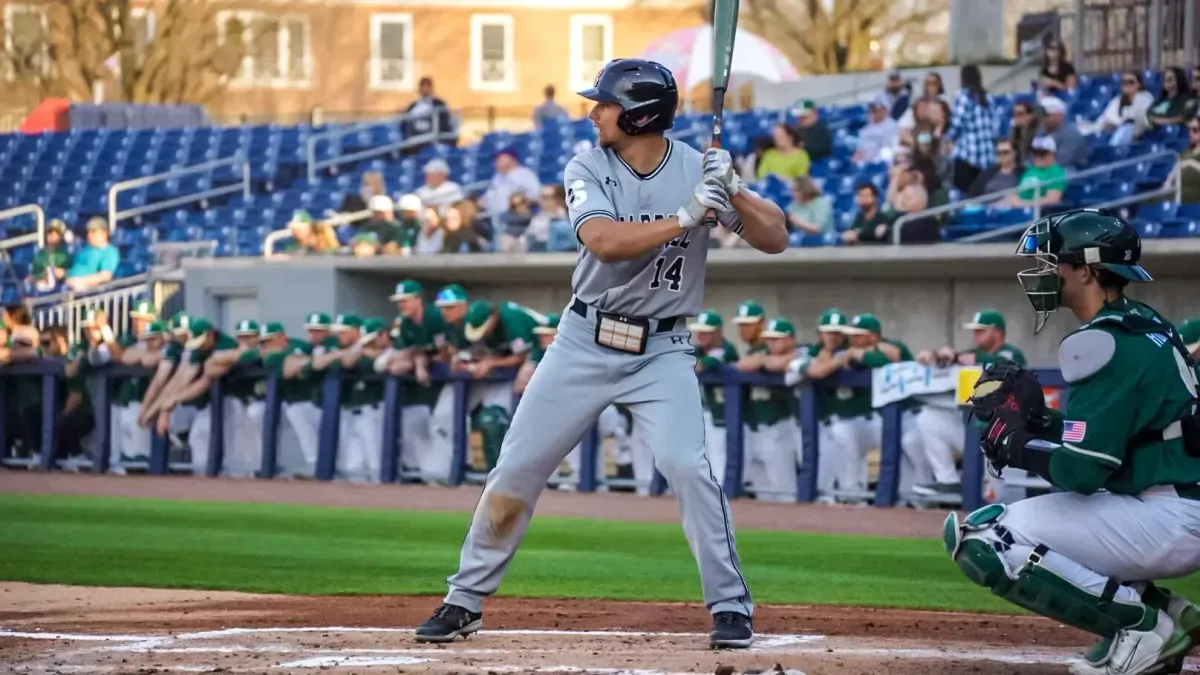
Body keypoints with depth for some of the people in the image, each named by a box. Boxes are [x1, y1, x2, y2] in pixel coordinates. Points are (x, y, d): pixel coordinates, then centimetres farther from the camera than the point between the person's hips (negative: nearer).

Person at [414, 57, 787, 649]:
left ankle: (731, 607, -7)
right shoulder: (587, 171, -7)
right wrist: (685, 217, -34)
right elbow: (605, 242, -26)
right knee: (516, 468, 3)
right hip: (585, 342, 1)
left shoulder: (697, 169, -7)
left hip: (662, 350, -1)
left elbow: (775, 240, -12)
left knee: (687, 467, -19)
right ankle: (465, 600, 18)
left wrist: (733, 191, -28)